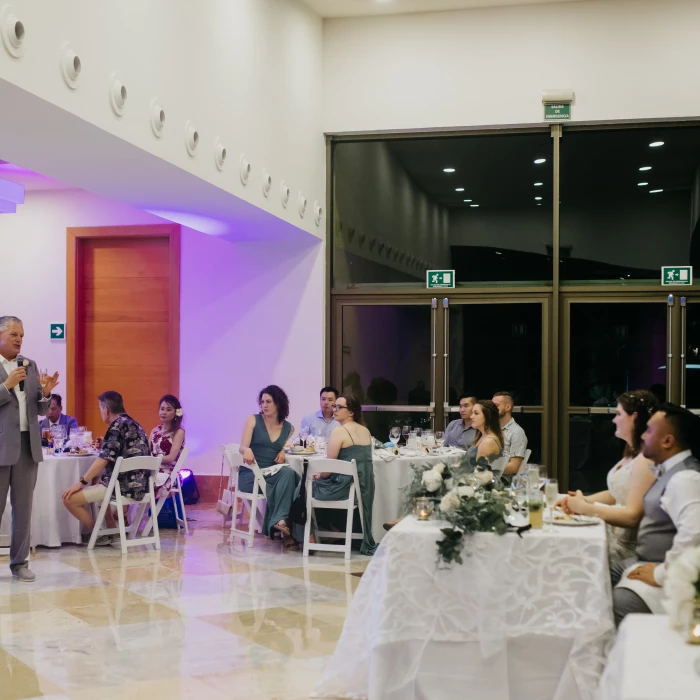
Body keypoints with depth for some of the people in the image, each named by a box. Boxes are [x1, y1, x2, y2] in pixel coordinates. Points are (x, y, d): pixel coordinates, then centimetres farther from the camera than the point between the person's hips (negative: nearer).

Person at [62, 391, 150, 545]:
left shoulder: (118, 425, -11)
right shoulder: (133, 424, 17)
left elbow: (105, 459, -18)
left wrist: (81, 482, -15)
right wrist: (104, 446, 27)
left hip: (124, 486, -10)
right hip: (139, 484, 10)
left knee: (70, 499, -10)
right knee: (96, 484, 37)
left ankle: (100, 535, 4)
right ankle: (112, 530, 25)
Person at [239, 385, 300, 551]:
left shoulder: (288, 428, 11)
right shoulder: (254, 420, 3)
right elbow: (242, 447, -7)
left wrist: (284, 452, -2)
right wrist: (247, 450, -32)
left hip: (273, 473, 2)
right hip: (251, 473, -2)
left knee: (288, 472, -33)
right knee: (270, 489, -35)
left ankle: (280, 521, -36)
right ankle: (283, 527, -25)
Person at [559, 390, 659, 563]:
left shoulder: (645, 461, -19)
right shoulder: (632, 454, 15)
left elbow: (633, 516, -24)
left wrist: (585, 508, -17)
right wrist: (583, 500, 2)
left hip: (626, 547, -9)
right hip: (613, 531, 9)